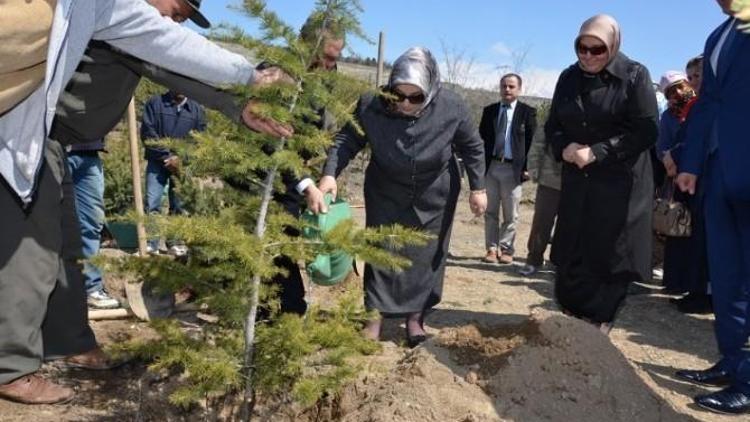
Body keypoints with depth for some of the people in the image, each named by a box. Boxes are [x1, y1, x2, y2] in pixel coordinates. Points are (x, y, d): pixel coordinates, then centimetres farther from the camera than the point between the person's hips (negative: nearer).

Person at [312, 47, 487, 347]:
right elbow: (347, 140, -18)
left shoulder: (451, 108, -25)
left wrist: (478, 188, -8)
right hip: (386, 192, 0)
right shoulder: (371, 106, -27)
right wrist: (330, 173, -34)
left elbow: (472, 147, -10)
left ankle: (415, 317, 21)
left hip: (434, 196, 0)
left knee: (426, 254, 7)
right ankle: (375, 316, 15)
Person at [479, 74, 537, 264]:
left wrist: (526, 168, -8)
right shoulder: (489, 110, 10)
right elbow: (482, 138, 11)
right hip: (491, 167, 3)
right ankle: (492, 249, 16)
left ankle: (506, 249, 15)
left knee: (511, 215, 5)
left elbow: (532, 141, -1)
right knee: (491, 212, 8)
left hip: (512, 168, -3)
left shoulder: (527, 112, 1)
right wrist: (481, 164, 2)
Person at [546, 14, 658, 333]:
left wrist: (597, 152, -17)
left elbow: (646, 131, -11)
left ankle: (597, 329, 13)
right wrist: (565, 146, -9)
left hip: (620, 184, -4)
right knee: (571, 256, 7)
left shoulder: (634, 76, -6)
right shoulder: (569, 77, 9)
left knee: (610, 258, 1)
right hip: (577, 181, 5)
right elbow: (553, 125, 13)